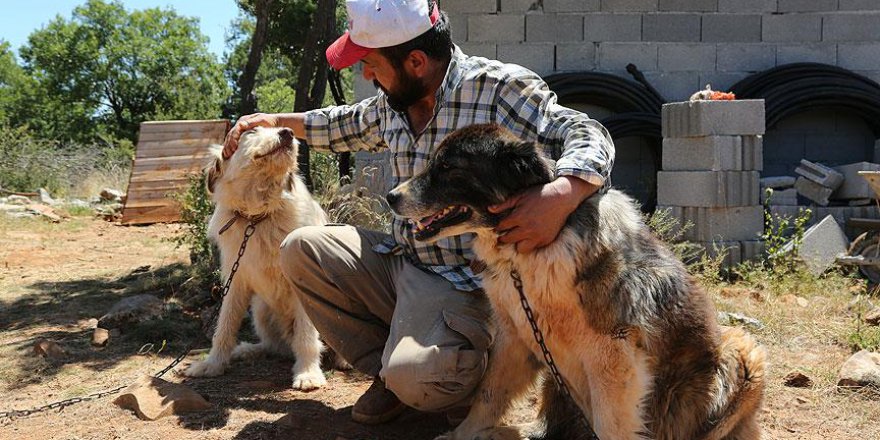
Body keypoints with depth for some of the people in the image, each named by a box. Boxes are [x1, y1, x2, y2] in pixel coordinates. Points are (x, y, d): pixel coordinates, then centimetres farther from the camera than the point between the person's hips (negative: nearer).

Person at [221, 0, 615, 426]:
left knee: (413, 379, -31)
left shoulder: (502, 88, -17)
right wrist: (276, 120, 31)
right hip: (399, 260, 8)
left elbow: (589, 137, -22)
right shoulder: (391, 103, 6)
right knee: (300, 249, 1)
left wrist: (561, 195, -43)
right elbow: (346, 126, 29)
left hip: (464, 283, -8)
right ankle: (386, 371, 6)